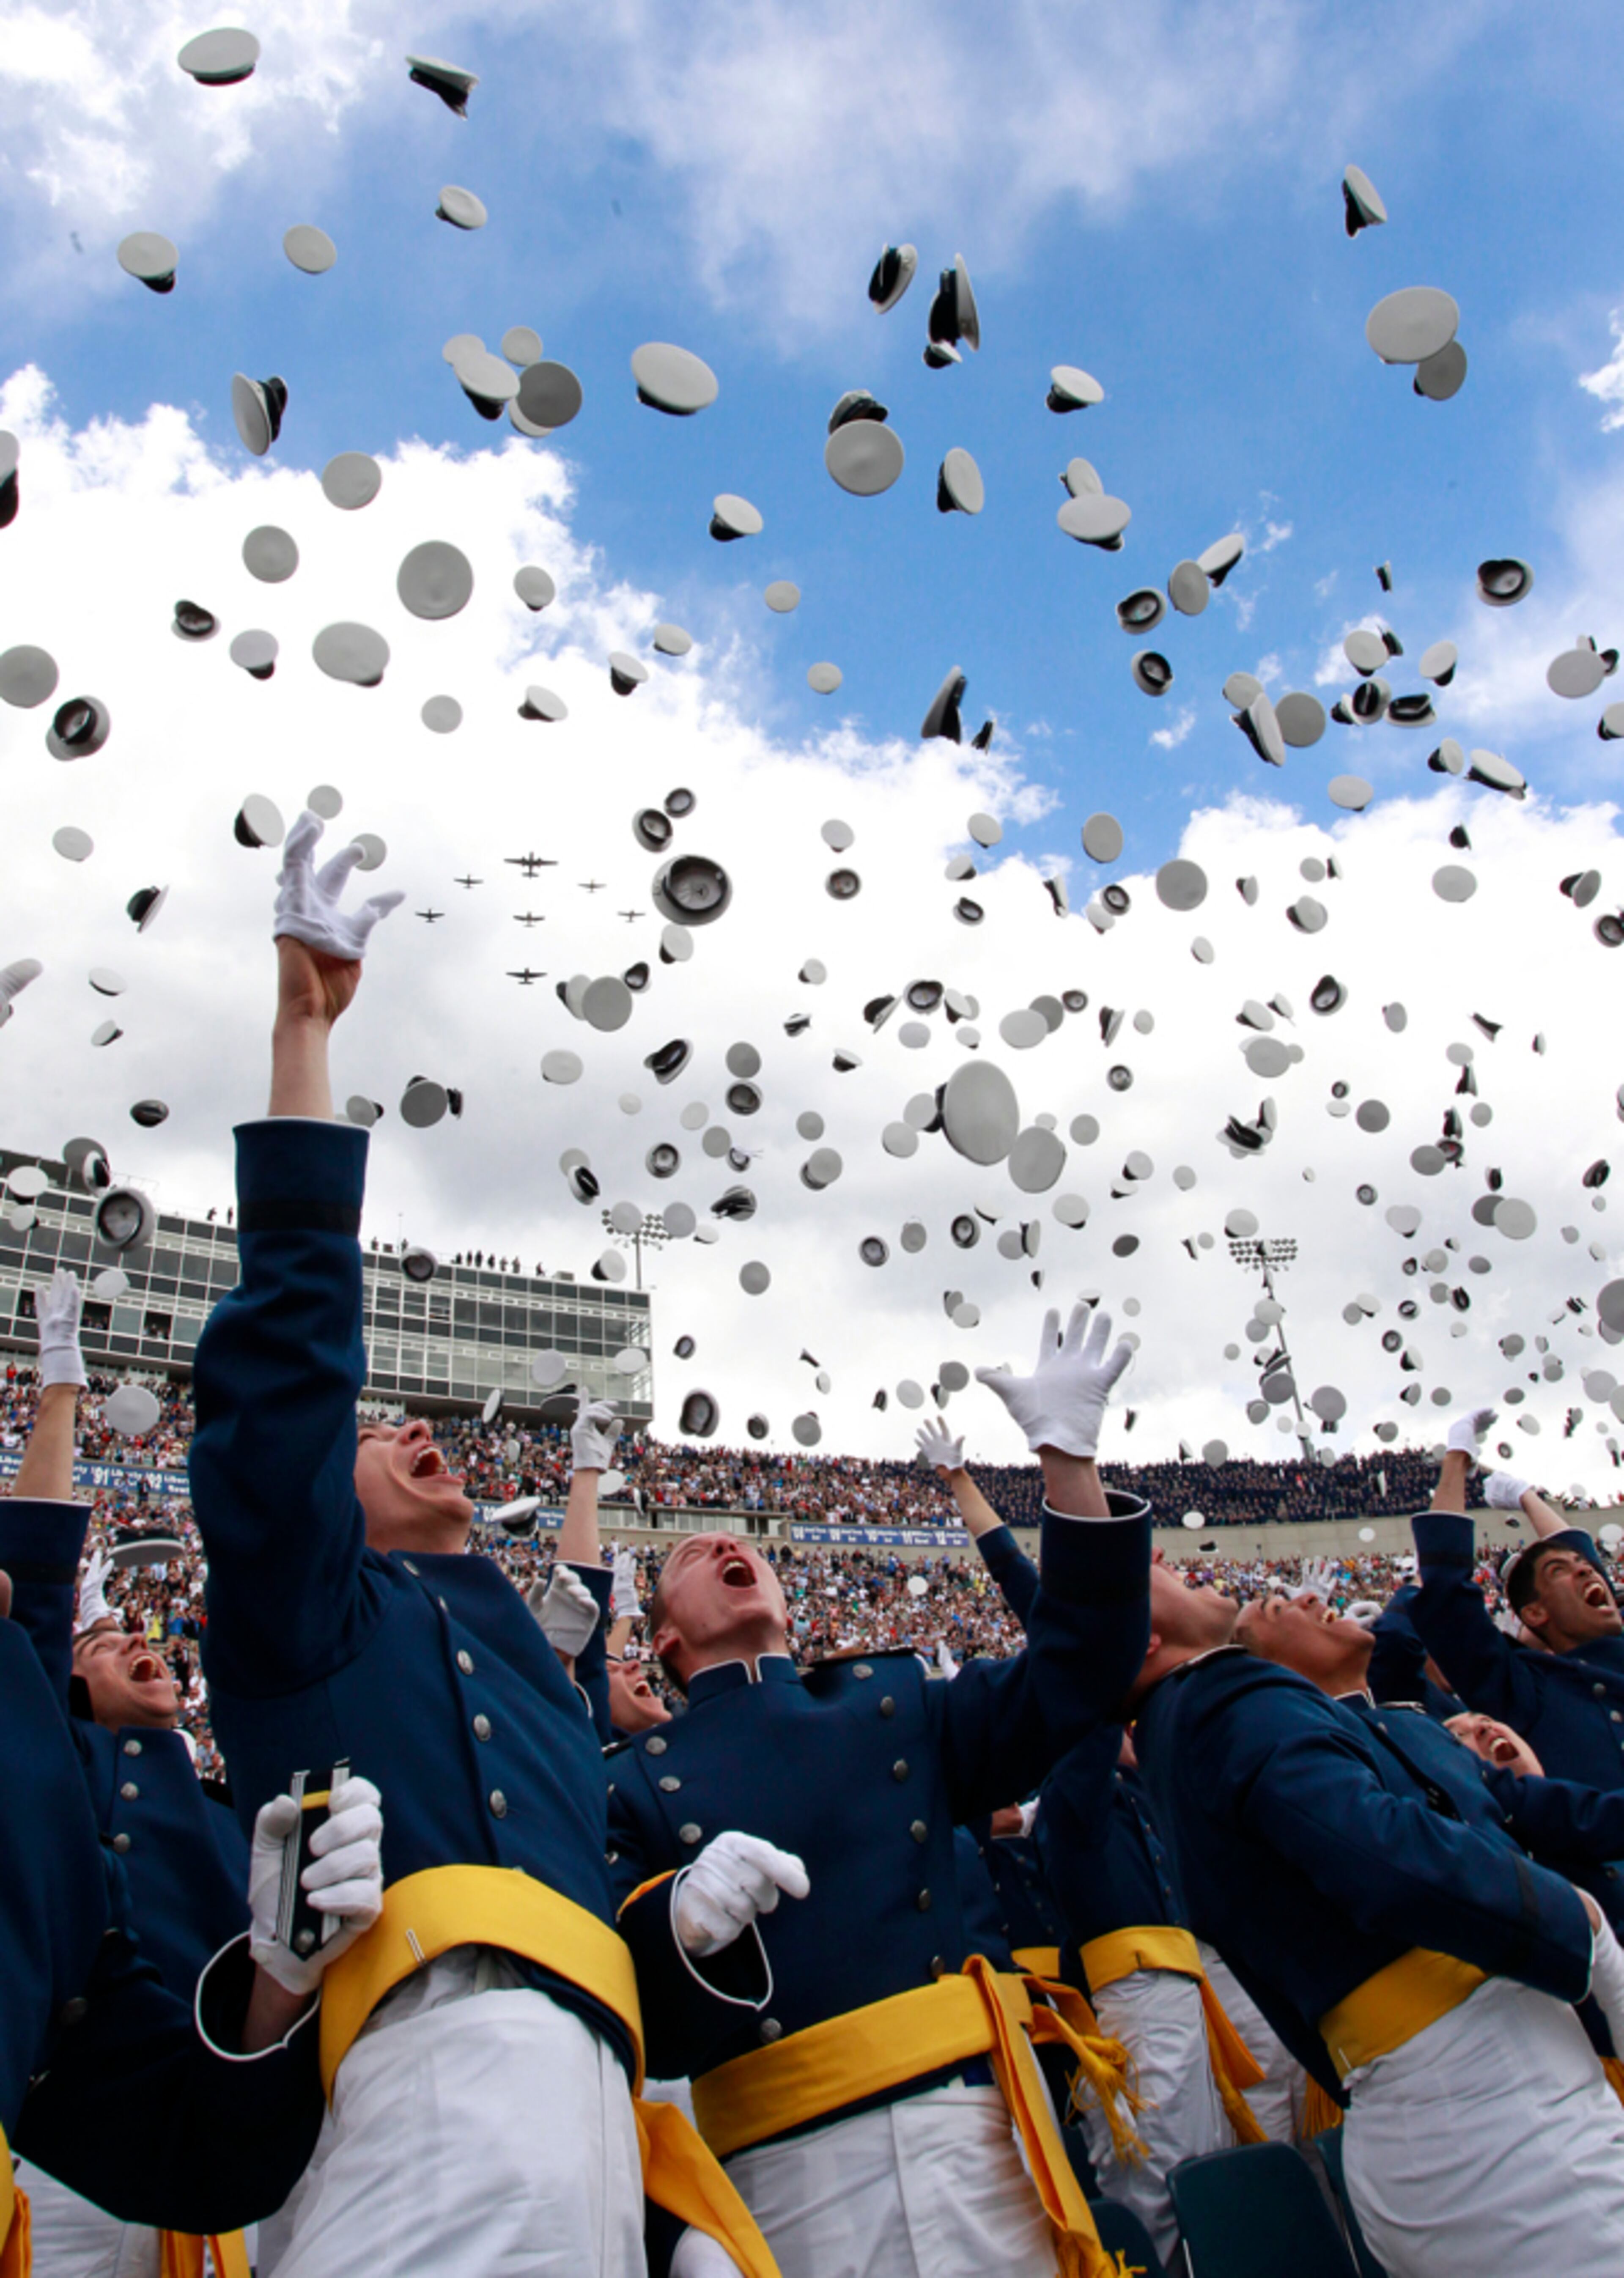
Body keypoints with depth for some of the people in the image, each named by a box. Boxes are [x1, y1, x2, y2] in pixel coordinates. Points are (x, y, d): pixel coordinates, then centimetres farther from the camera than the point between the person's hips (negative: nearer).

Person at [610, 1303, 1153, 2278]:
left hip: (972, 2114, 2)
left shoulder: (890, 1703, 14)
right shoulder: (635, 1782, 9)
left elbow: (1071, 1682, 5)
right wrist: (678, 1921, -21)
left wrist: (1069, 1453, -3)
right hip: (792, 2159, -1)